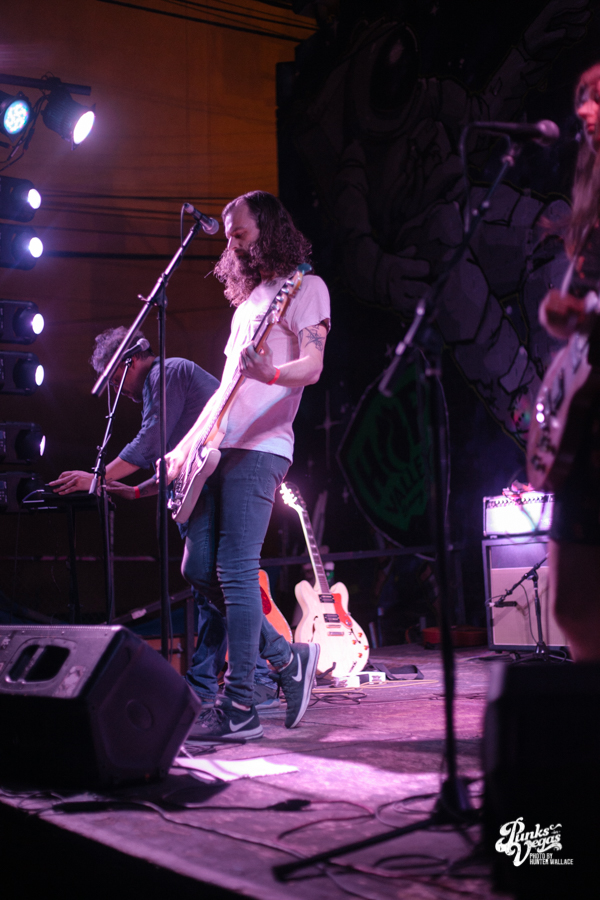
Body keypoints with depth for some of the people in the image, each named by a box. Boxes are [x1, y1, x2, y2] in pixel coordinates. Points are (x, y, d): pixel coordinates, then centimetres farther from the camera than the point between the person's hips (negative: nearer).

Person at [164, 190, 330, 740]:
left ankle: (239, 710, -6)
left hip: (259, 448, -9)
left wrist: (269, 373, -33)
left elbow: (312, 367, -12)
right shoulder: (248, 298, 26)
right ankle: (286, 658, 16)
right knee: (199, 569, 5)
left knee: (236, 572, -12)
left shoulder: (305, 287, 2)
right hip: (218, 448, 9)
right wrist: (188, 443, 23)